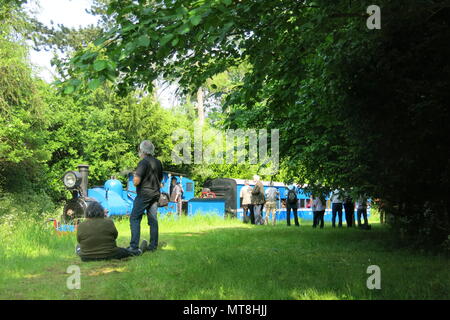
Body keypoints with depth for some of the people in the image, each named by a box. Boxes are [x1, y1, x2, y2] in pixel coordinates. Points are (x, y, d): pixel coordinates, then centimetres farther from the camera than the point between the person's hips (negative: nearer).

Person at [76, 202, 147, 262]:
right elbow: (115, 236, 1)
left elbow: (79, 240, 2)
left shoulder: (81, 226, -13)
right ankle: (140, 250, 48)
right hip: (109, 256, -2)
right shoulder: (108, 222, -15)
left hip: (86, 258, 2)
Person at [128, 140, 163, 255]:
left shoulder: (143, 163, -14)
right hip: (155, 194, 7)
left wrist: (134, 177, 1)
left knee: (134, 219, -3)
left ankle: (134, 246, -9)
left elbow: (136, 181, -19)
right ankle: (153, 245, 11)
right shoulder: (158, 162, 10)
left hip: (144, 195, -7)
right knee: (153, 220, 9)